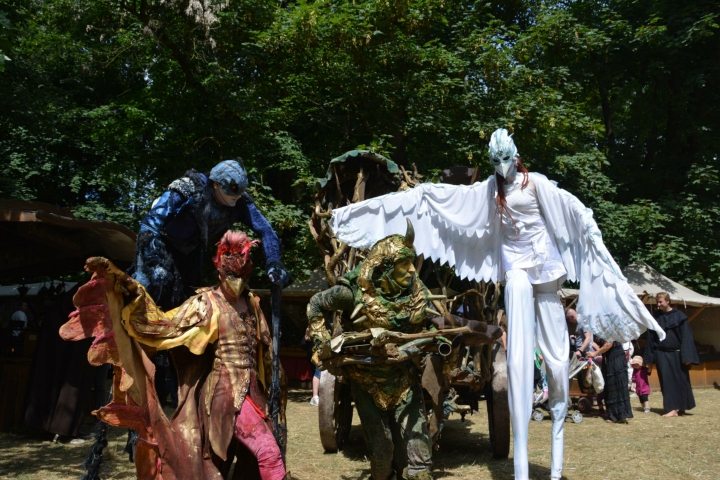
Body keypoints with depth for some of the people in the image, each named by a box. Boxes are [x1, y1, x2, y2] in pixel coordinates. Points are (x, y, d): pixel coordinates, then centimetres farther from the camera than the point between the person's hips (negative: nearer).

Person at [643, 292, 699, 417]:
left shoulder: (679, 316, -3)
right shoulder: (656, 317, 5)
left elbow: (686, 337, -6)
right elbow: (651, 338, 7)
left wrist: (687, 356, -13)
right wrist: (649, 359, 5)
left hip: (676, 354, -2)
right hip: (662, 354, 2)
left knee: (681, 380, 3)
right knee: (667, 382, 1)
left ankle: (681, 407, 11)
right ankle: (673, 408, 6)